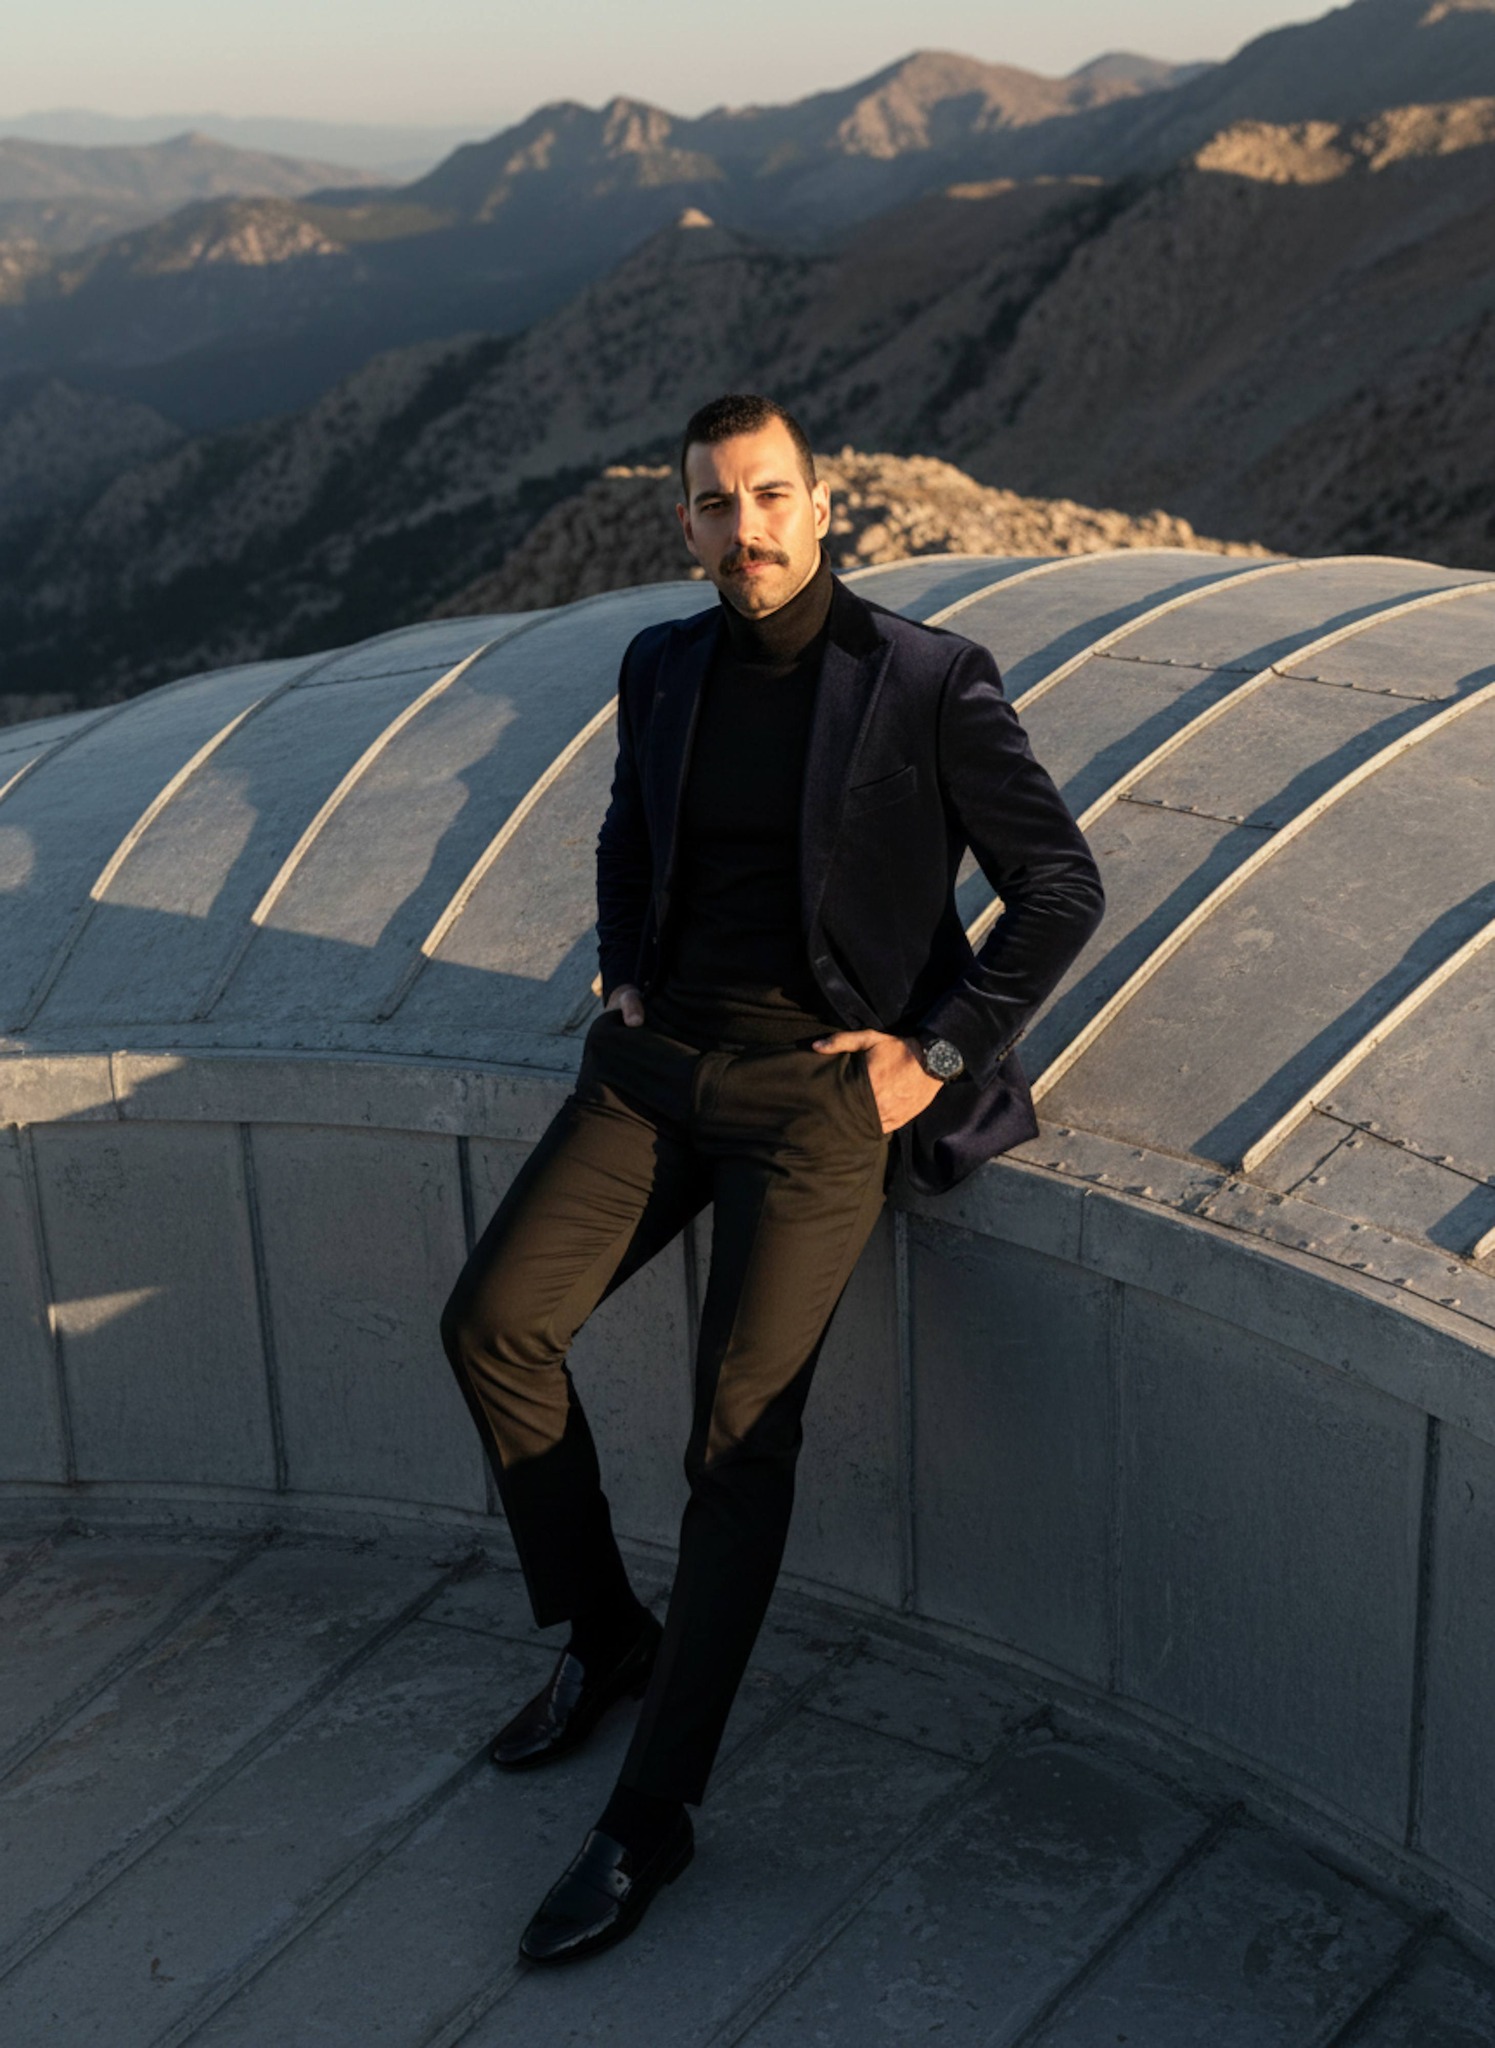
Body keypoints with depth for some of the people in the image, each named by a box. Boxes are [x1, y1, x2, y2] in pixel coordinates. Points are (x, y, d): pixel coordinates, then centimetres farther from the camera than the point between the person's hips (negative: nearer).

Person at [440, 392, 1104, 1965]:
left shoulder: (929, 683, -6)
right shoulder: (664, 666, 9)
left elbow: (1061, 883, -3)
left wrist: (941, 1052, -9)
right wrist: (624, 973, 13)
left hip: (822, 1082, -5)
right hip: (661, 1058, 6)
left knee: (740, 1426, -14)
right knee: (491, 1321, -9)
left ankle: (650, 1816, -4)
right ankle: (602, 1636, 14)